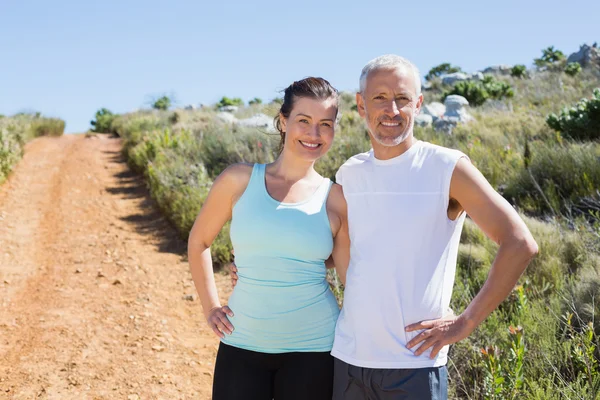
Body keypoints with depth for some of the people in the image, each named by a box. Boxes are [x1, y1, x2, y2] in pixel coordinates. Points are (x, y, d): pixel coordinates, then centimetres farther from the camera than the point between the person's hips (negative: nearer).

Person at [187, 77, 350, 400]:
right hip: (242, 343, 1)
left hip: (313, 347, 0)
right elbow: (198, 241, 10)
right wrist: (210, 307, 4)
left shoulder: (336, 199, -3)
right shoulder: (240, 180, -3)